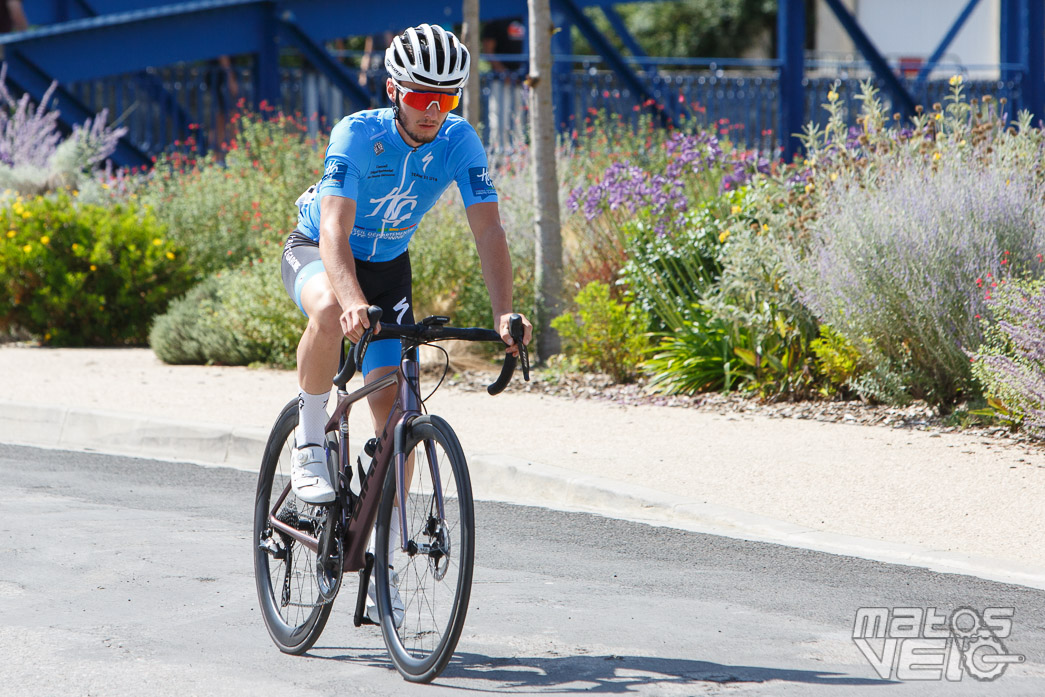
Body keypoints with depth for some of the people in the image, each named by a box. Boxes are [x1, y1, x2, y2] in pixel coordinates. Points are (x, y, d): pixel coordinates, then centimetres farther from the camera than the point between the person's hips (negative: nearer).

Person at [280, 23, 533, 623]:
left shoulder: (460, 142, -19)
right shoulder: (358, 135, -29)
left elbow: (488, 230, -24)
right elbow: (335, 229, -38)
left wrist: (504, 313, -39)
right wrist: (353, 301, -57)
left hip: (387, 265, 4)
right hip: (317, 252, -4)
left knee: (393, 402, -8)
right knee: (332, 314, -40)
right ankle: (309, 444, -18)